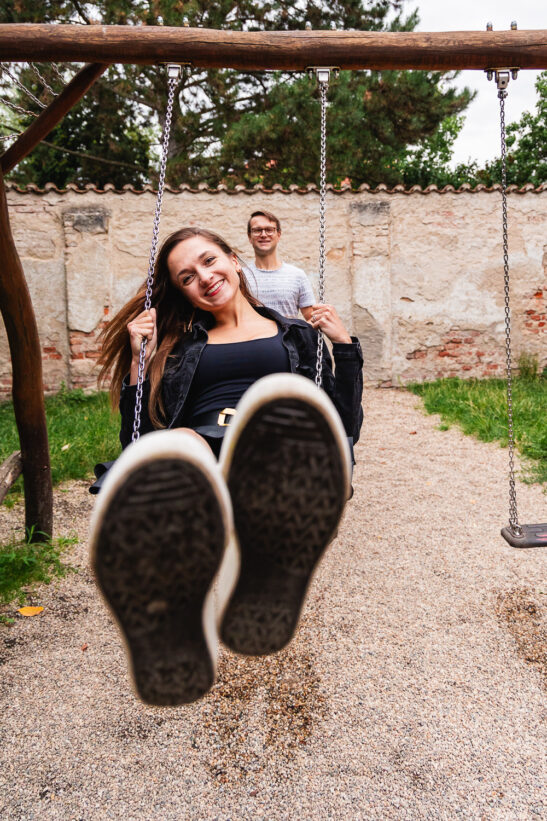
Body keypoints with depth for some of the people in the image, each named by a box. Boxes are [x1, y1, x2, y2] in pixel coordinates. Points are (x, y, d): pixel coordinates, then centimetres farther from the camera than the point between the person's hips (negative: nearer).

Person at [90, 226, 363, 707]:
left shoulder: (298, 337, 30)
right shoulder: (181, 347, 31)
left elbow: (347, 428, 22)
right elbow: (138, 438, 23)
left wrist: (343, 345, 14)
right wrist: (138, 358, 17)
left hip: (281, 451, 0)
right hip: (196, 449, 1)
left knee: (283, 410, -39)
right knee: (174, 445, -40)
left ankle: (264, 568, -66)